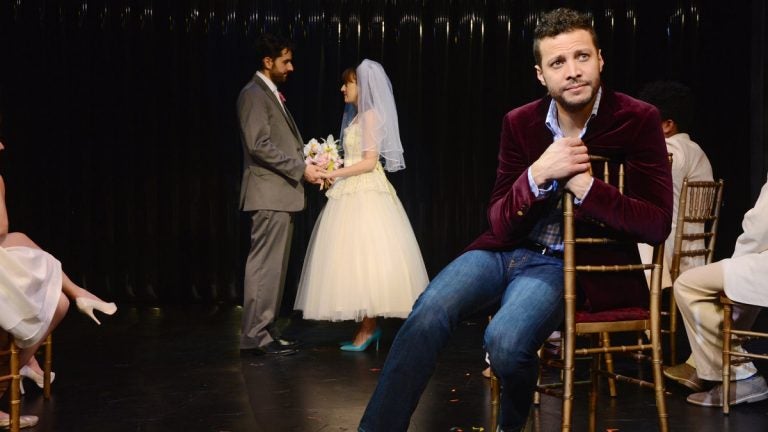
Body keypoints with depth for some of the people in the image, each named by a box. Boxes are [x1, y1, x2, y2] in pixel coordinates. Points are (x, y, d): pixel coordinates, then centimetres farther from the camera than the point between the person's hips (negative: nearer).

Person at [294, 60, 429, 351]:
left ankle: (368, 329, -4)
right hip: (353, 193, 9)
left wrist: (334, 174, -15)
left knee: (365, 256, -7)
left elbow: (369, 162, -15)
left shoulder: (371, 115, -9)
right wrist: (332, 172, 8)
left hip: (365, 194, -9)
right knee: (358, 258, 6)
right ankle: (369, 326, 8)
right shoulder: (357, 116, 18)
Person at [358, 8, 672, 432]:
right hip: (507, 249, 3)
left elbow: (657, 224, -13)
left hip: (566, 263, -3)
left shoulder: (637, 120, -9)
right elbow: (500, 224, 0)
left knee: (505, 340, -30)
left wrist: (583, 183, -22)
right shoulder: (520, 123, 1)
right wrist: (537, 174, -20)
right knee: (429, 311, -25)